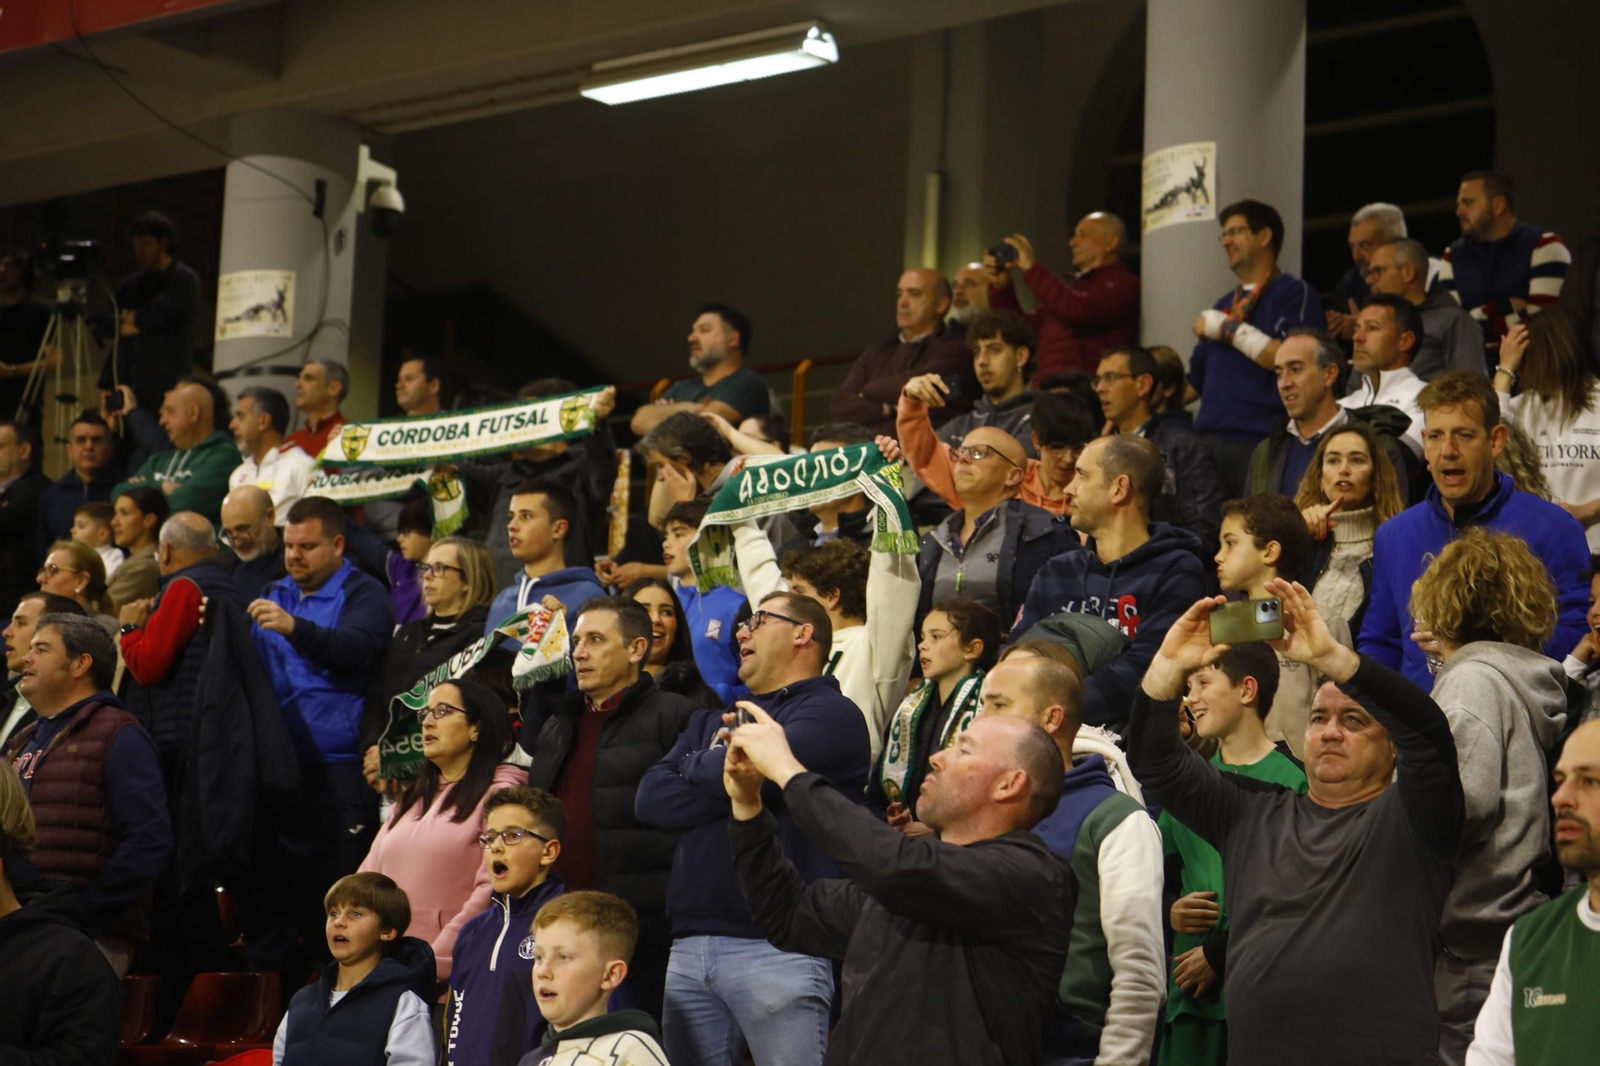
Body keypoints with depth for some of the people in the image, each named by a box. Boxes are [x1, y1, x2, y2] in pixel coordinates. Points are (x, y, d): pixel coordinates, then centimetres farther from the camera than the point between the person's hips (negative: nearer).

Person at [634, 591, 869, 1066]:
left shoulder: (830, 714, 0)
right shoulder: (713, 720, 23)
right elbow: (650, 798, 8)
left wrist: (695, 767, 6)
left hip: (776, 947, -7)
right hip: (690, 945, 7)